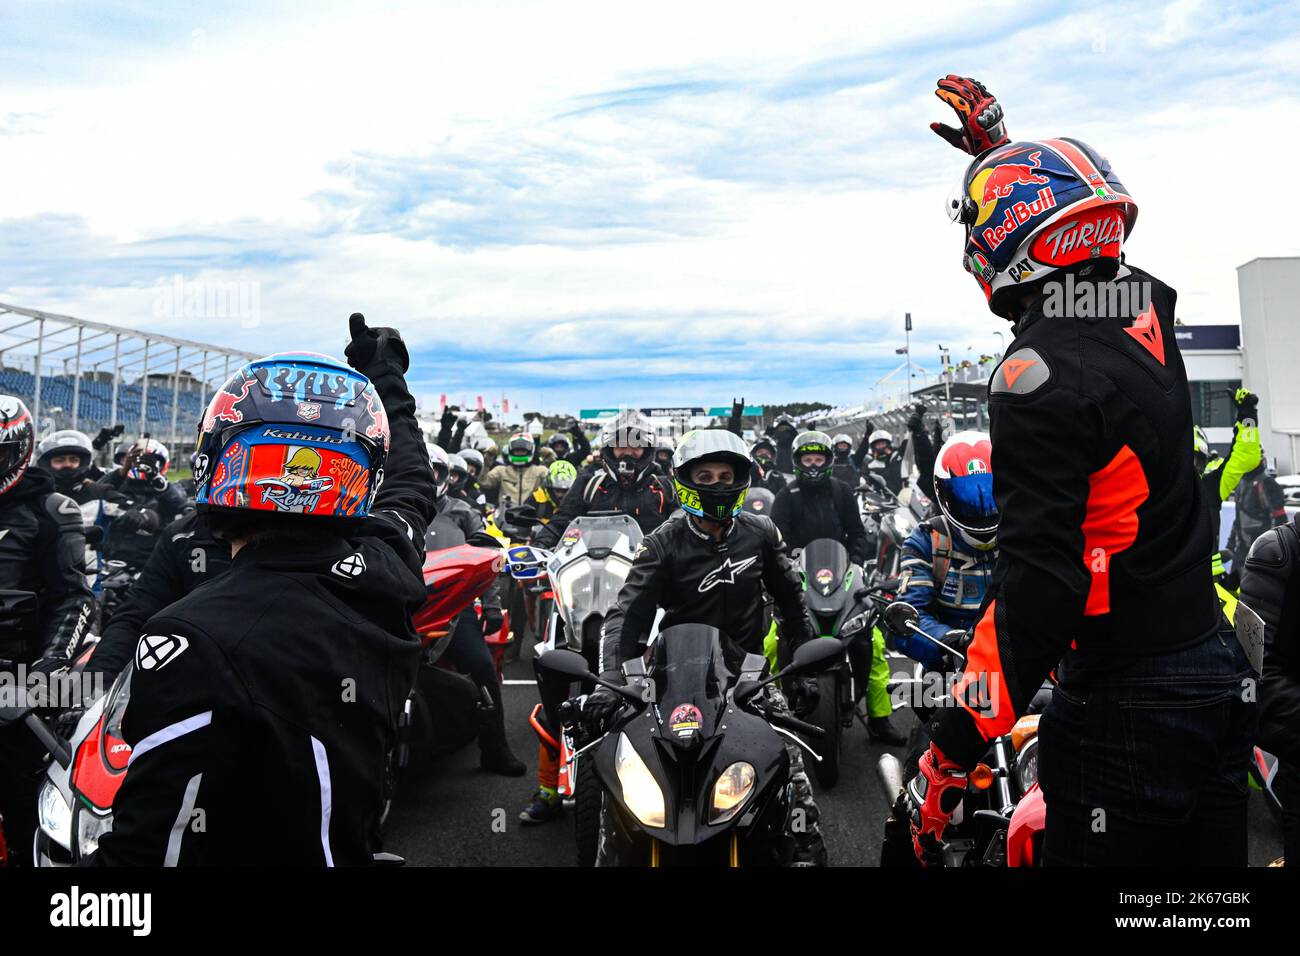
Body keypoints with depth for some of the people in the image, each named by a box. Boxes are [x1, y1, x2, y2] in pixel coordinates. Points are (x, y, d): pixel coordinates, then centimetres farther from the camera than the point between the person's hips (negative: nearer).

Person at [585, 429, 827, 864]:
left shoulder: (761, 533, 4)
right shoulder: (663, 543, -4)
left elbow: (792, 601, 15)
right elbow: (627, 614, -13)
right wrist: (609, 680, -26)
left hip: (749, 669, 2)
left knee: (790, 763, -5)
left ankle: (809, 850, 14)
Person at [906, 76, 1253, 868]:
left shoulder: (1042, 373, -22)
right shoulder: (1148, 310, 3)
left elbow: (1039, 581, -26)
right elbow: (1068, 210, 27)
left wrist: (951, 751, -21)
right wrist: (999, 144, 38)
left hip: (1125, 710, -9)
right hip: (1218, 674, 9)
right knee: (1206, 853, 21)